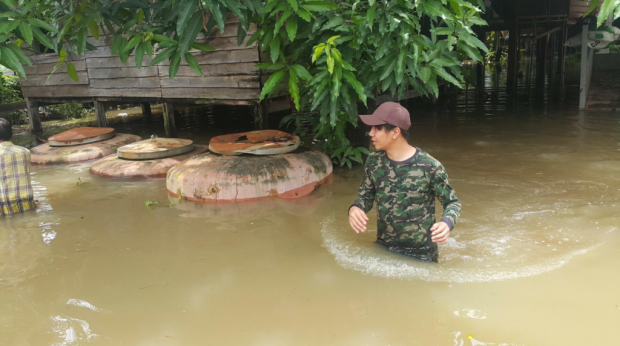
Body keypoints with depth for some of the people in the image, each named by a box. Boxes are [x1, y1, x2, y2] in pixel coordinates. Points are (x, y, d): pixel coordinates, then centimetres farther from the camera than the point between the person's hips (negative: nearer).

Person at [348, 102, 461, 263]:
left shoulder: (430, 166, -19)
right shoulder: (374, 161, -5)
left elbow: (453, 202, -7)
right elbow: (366, 196, 6)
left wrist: (447, 223, -28)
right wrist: (355, 208, -16)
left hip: (420, 254, -4)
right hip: (383, 249, 4)